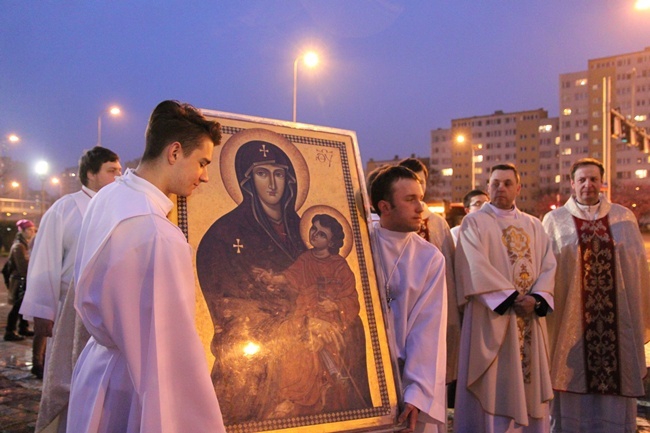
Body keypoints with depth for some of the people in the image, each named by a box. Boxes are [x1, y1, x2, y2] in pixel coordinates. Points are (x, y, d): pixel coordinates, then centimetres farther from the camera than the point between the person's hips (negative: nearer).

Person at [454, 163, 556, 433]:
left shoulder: (534, 226, 15)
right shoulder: (474, 222, 0)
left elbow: (549, 266, 5)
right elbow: (477, 268, -12)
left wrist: (536, 298, -12)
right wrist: (511, 298, -17)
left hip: (531, 318, 4)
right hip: (492, 317, -4)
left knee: (529, 388, 8)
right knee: (494, 388, -2)